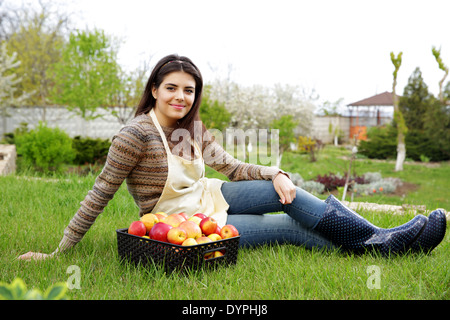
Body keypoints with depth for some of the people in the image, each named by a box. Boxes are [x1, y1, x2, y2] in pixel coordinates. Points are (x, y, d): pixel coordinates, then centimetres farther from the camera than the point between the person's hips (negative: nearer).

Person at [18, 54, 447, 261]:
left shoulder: (192, 129, 3)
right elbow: (100, 194, -15)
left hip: (207, 198, 7)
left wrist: (275, 174, -13)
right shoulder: (136, 135, -19)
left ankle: (376, 238, -5)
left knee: (288, 195, -9)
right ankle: (382, 243, -7)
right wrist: (59, 252, -13)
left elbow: (231, 166, 5)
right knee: (291, 227, -14)